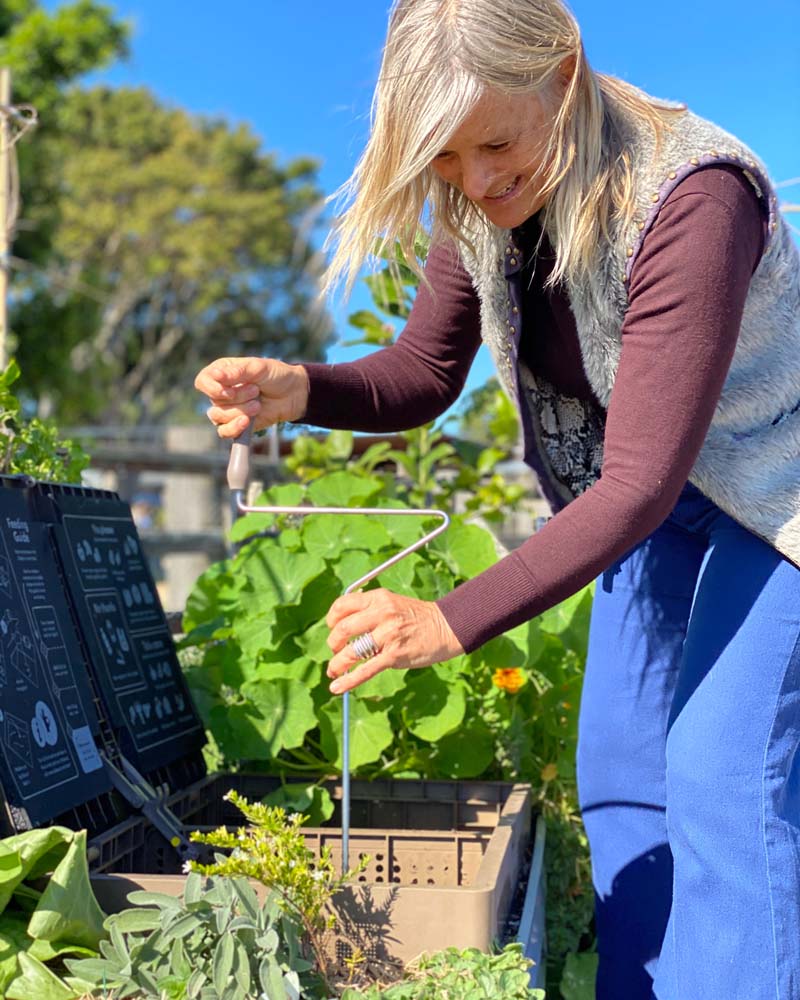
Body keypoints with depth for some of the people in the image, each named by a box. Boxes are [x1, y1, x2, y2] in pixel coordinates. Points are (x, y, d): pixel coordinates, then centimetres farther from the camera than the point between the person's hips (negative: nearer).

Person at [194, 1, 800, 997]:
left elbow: (642, 483, -34)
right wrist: (298, 389, -22)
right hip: (652, 502, 7)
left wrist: (455, 619, -39)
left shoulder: (691, 199, -34)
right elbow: (423, 375, -1)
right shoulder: (479, 201, -11)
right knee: (620, 778, 9)